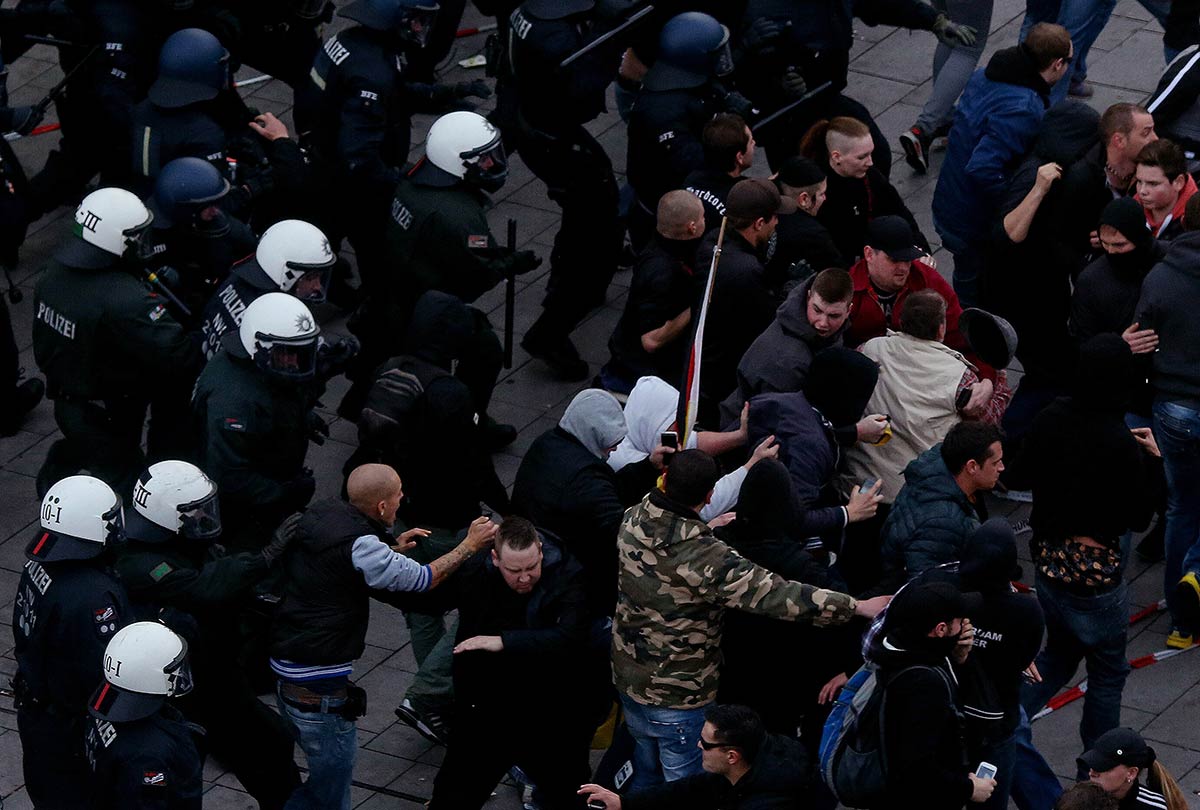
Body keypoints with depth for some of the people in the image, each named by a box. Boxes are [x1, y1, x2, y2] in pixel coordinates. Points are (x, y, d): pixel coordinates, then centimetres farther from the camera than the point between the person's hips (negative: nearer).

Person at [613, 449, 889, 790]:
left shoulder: (633, 522, -11)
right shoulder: (707, 560, -30)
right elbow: (780, 596, -30)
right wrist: (858, 607, -24)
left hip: (628, 679, 7)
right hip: (678, 696, -7)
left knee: (645, 775, 25)